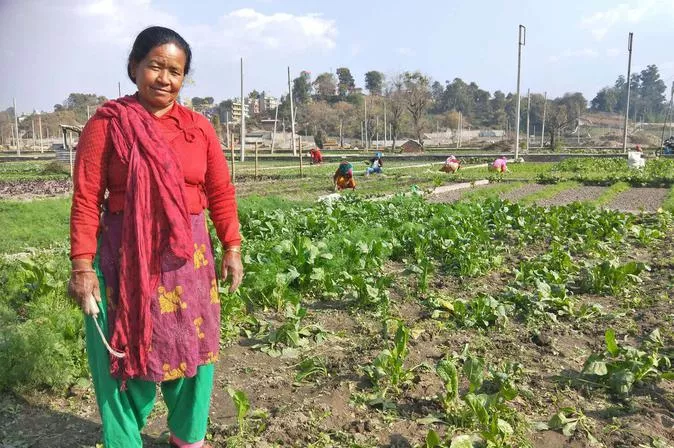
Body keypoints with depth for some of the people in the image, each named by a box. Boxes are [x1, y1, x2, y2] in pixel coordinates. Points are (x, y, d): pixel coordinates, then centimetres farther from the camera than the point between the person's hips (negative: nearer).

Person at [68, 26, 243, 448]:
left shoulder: (199, 127, 5)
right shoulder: (107, 123, -5)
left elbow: (221, 193, 8)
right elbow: (87, 199, -7)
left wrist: (232, 247, 4)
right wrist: (82, 265, -12)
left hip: (189, 256, 3)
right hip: (126, 257, -3)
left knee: (192, 347, 14)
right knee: (126, 354, 8)